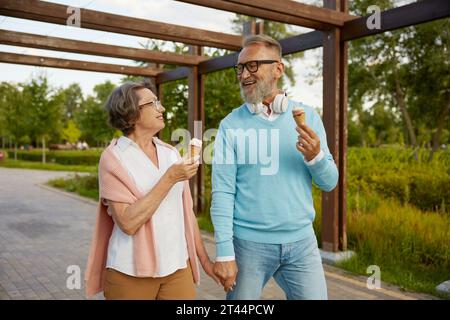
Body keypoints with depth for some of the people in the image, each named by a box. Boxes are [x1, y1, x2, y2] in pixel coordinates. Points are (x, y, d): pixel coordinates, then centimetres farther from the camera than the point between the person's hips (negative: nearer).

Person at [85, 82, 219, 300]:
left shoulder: (171, 153, 5)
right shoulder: (114, 158, -9)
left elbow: (185, 211, 9)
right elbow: (128, 222, -18)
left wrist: (204, 259, 10)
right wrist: (169, 179, -20)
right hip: (131, 273, -4)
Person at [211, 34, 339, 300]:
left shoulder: (308, 117, 2)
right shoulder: (231, 125, -4)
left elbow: (330, 182, 3)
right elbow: (223, 192, -8)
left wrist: (315, 156, -17)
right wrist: (224, 252, -12)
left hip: (301, 241, 2)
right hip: (249, 242, -1)